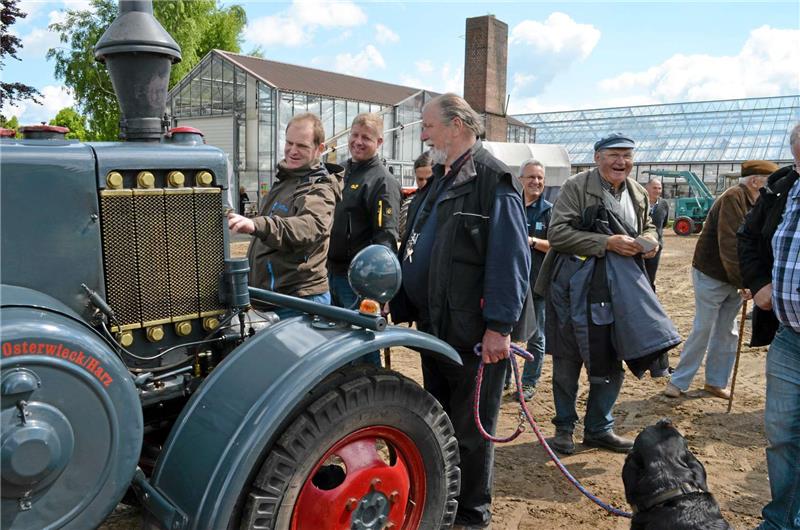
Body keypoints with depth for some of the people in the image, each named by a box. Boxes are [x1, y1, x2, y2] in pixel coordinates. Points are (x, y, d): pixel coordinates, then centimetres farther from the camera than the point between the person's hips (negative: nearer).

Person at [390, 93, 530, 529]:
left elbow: (510, 259, -20)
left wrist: (499, 326, -23)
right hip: (434, 326, 9)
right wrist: (402, 307, 15)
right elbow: (414, 250, 18)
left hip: (474, 332, -9)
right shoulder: (439, 180, 15)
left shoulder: (492, 179, -13)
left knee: (470, 429, 7)